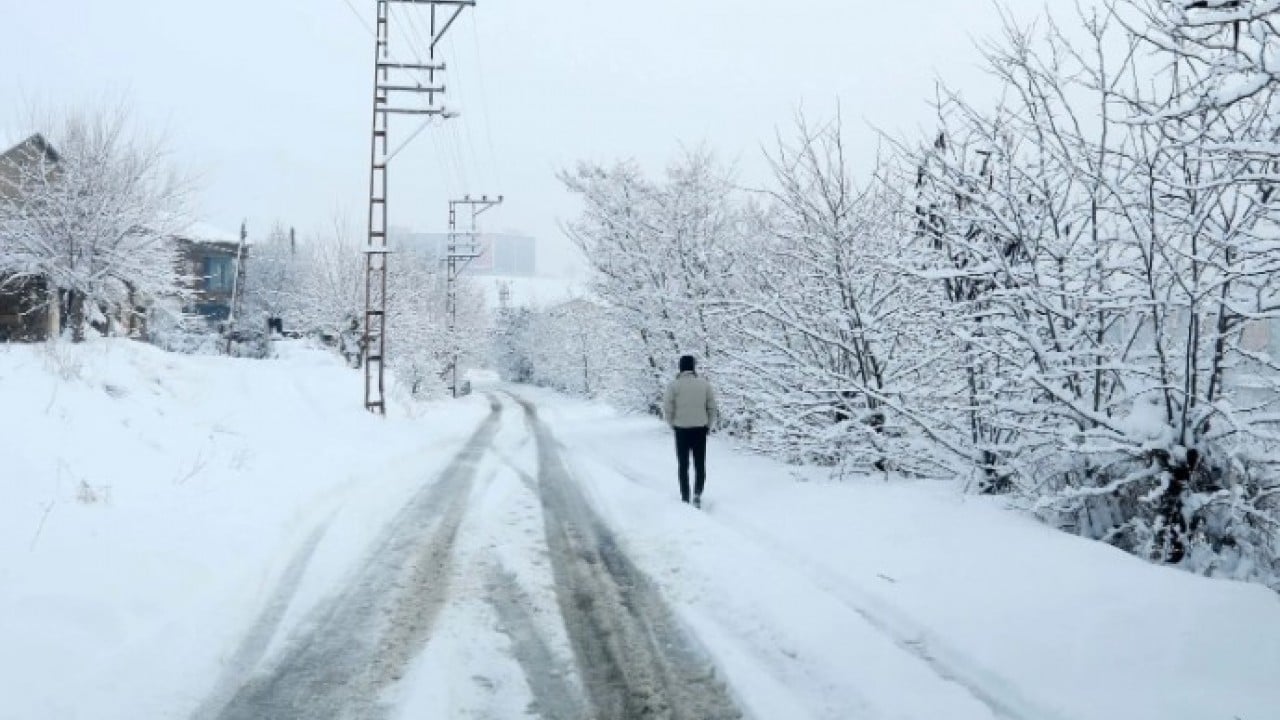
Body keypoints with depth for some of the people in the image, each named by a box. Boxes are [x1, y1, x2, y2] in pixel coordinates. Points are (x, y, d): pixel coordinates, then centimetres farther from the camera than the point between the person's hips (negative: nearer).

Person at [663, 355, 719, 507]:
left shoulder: (674, 385, -6)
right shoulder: (704, 384, -1)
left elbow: (667, 409, -7)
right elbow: (712, 408, 1)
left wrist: (672, 424, 10)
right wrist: (708, 426, 14)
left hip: (681, 430, -1)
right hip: (700, 429, 1)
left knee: (683, 465, 11)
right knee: (700, 464, 12)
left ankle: (685, 498, 13)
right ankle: (698, 492, -6)